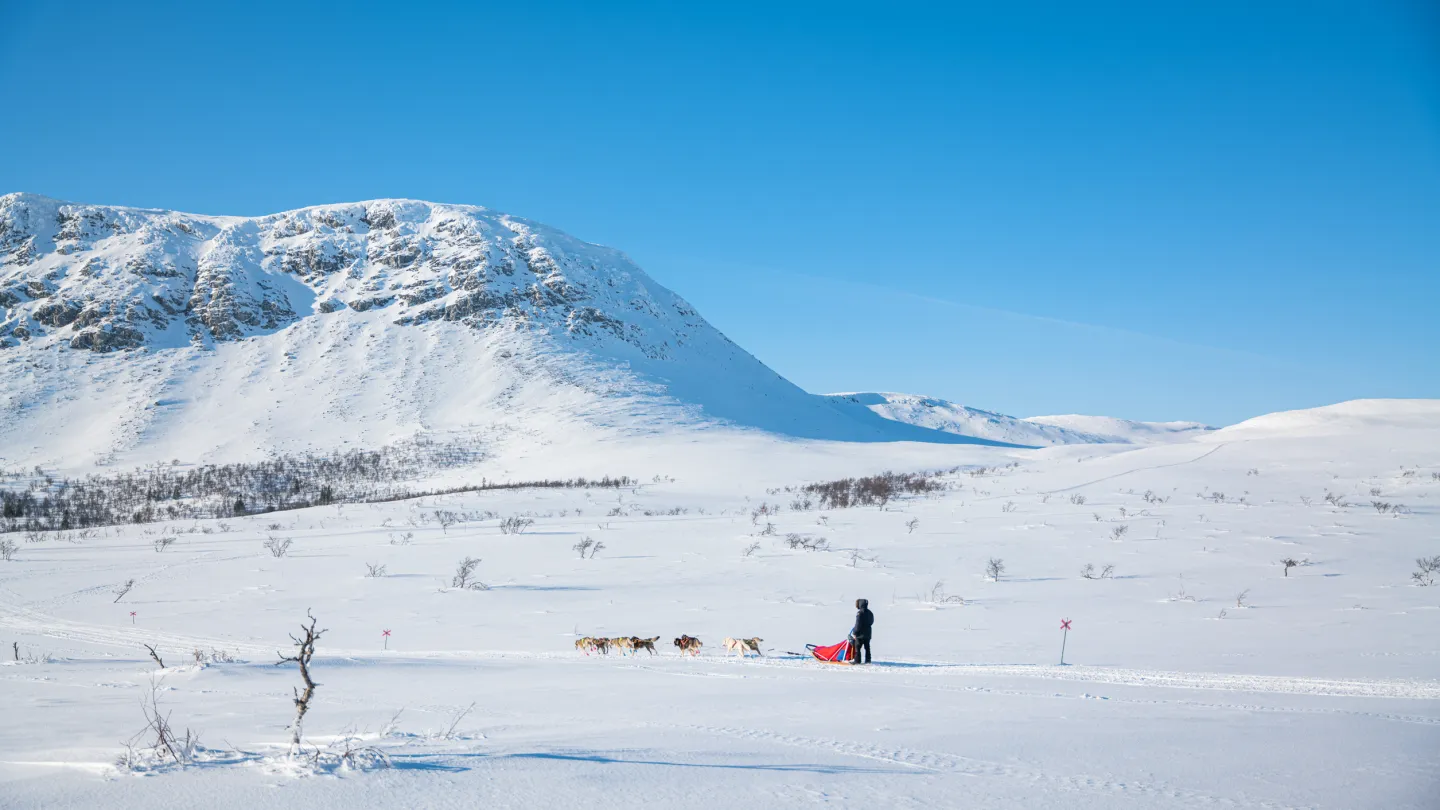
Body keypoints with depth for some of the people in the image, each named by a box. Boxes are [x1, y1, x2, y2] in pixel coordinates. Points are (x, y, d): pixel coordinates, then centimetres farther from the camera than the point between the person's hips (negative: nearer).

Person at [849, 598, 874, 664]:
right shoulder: (870, 613, 9)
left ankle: (857, 660, -4)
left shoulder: (860, 613, -17)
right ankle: (868, 659, 14)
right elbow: (871, 622, 17)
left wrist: (854, 633, -12)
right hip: (868, 633, 8)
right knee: (867, 647, 12)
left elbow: (858, 624, -18)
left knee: (857, 647, -2)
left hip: (861, 634, -8)